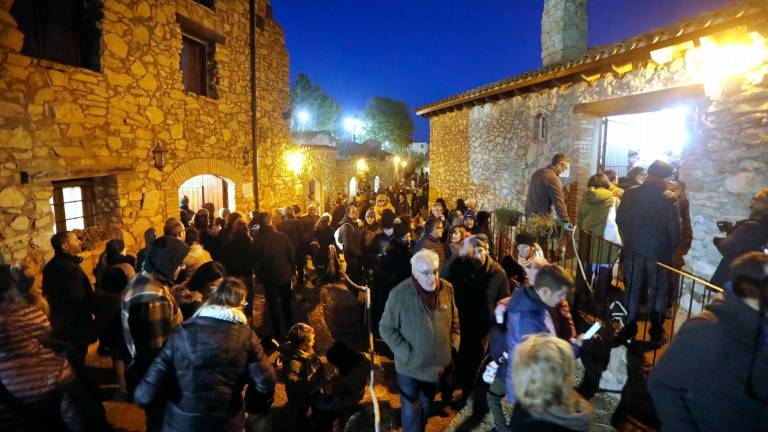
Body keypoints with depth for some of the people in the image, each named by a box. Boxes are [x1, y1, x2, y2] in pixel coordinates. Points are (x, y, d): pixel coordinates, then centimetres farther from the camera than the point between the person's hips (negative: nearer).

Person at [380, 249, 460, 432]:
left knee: (426, 406, 27)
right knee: (411, 411, 10)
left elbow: (454, 319, 7)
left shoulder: (447, 289, -10)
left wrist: (454, 344, 0)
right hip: (410, 365, -4)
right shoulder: (399, 294, -23)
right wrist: (406, 354, -20)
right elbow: (386, 328, -15)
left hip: (436, 362, 4)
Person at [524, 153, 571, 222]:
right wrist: (566, 222, -15)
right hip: (542, 216, -9)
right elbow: (559, 202, -18)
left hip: (529, 213, 9)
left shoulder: (537, 173, 10)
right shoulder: (553, 178, -17)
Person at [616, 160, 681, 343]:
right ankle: (656, 332, 19)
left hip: (634, 248, 3)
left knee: (632, 288, 12)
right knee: (658, 291, 11)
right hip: (659, 251, -2)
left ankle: (629, 328, 19)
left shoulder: (630, 193, -2)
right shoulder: (669, 198, -11)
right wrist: (672, 249, 6)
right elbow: (674, 228, -9)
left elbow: (620, 220, 3)